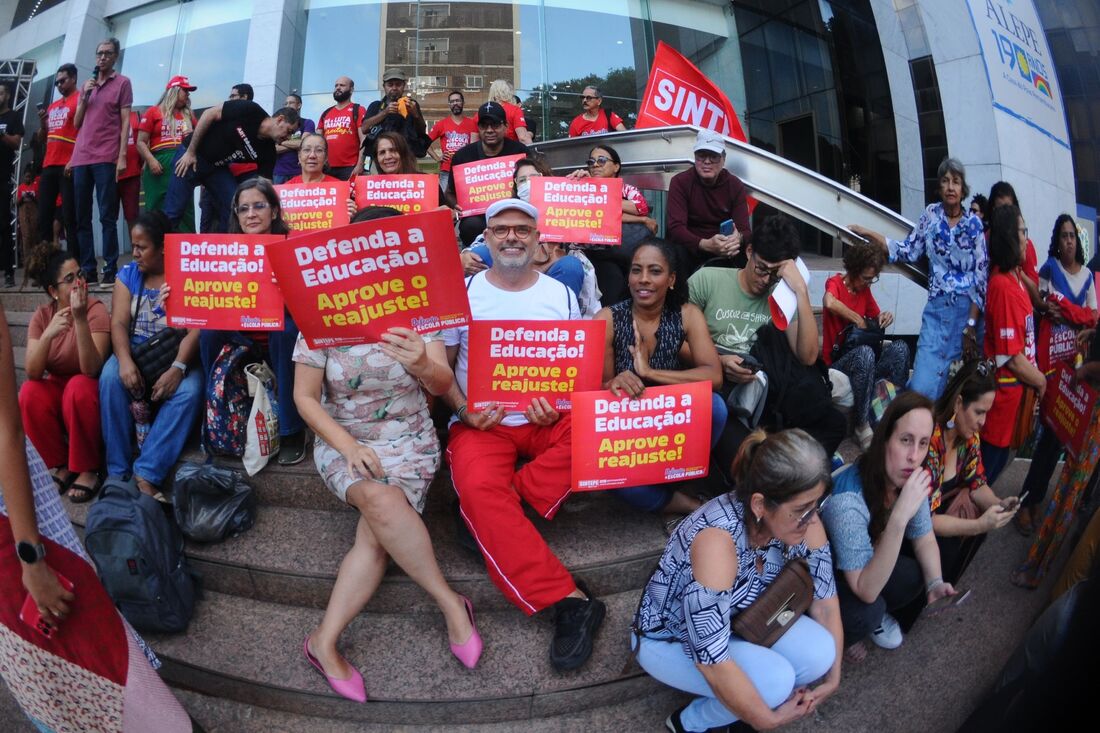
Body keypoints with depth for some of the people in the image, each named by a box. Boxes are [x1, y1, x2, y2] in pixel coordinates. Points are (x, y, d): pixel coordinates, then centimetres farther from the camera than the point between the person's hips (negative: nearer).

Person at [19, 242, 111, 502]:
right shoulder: (41, 315, -7)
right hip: (57, 390, 4)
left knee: (78, 387, -34)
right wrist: (48, 334, -34)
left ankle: (88, 469, -18)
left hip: (88, 392, -4)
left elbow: (91, 370, -29)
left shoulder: (96, 310, -18)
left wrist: (80, 319, -38)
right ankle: (60, 465, -8)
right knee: (29, 393, -26)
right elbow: (32, 373, -18)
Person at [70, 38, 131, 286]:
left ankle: (110, 270, -8)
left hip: (106, 159, -6)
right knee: (81, 218, 3)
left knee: (108, 217, -8)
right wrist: (84, 96, 5)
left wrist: (122, 156, -10)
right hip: (81, 158, 6)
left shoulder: (122, 83, 7)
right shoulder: (87, 84, 21)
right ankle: (88, 270, 7)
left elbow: (125, 122, -1)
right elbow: (76, 123, 19)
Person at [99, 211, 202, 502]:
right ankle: (118, 473, -23)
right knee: (110, 377, -29)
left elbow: (196, 329, -13)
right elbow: (118, 323, -2)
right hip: (135, 354, 3)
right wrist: (125, 360, -22)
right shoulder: (128, 274, 9)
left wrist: (178, 368, -28)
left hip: (176, 357, -2)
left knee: (189, 391, -32)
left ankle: (146, 474, -30)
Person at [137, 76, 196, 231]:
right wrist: (151, 160, -13)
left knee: (185, 212, -1)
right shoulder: (154, 112, 8)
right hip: (160, 167, -3)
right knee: (157, 211, -4)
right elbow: (141, 142, 3)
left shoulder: (188, 114, 19)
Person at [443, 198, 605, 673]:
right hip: (482, 423, -1)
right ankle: (568, 600, -32)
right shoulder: (463, 292, 5)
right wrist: (464, 410, -11)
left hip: (547, 421, 2)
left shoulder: (561, 294, 8)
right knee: (479, 487, -32)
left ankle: (495, 502, -21)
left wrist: (558, 407, -13)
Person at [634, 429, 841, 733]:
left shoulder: (800, 517, -19)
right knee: (775, 679, -26)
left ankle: (732, 705, 11)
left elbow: (824, 595, -5)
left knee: (818, 653, -16)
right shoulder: (717, 538, -39)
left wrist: (833, 673, -4)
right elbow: (711, 659, -36)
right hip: (668, 639, -6)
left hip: (736, 621, 6)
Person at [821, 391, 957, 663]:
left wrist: (935, 583, -22)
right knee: (865, 613, -31)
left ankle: (879, 613, 14)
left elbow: (924, 538, -1)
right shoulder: (847, 499, -39)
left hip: (873, 557, 7)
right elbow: (866, 590, -37)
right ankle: (842, 633, 4)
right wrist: (899, 518, -47)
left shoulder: (909, 478, -17)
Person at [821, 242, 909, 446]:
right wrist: (858, 319, -21)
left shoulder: (865, 289, 12)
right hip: (837, 360, -6)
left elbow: (876, 319, 23)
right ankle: (861, 425, -27)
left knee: (900, 347, -21)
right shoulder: (835, 283, -7)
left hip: (863, 359, 6)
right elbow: (829, 303, -33)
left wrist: (883, 318, -1)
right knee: (865, 353, -38)